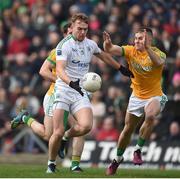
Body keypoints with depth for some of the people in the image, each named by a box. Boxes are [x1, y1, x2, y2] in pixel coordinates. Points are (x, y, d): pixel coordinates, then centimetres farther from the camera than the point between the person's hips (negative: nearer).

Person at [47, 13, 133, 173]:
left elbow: (104, 56, 32)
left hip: (81, 93, 4)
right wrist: (71, 83, -40)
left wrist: (121, 68, 41)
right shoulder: (65, 44, -9)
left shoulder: (90, 44, 10)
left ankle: (67, 137, 12)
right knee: (58, 132, -13)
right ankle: (51, 163, 12)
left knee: (86, 126, -21)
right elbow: (59, 69, -22)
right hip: (63, 90, -4)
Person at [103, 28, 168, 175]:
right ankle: (118, 158, 36)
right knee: (128, 129, 12)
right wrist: (107, 44, -43)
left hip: (155, 96, -4)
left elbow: (158, 62, -42)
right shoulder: (131, 51, -8)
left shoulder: (158, 53, -17)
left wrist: (147, 47, -54)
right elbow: (111, 50, -20)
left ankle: (138, 150, -18)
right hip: (136, 97, 4)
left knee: (150, 116, -35)